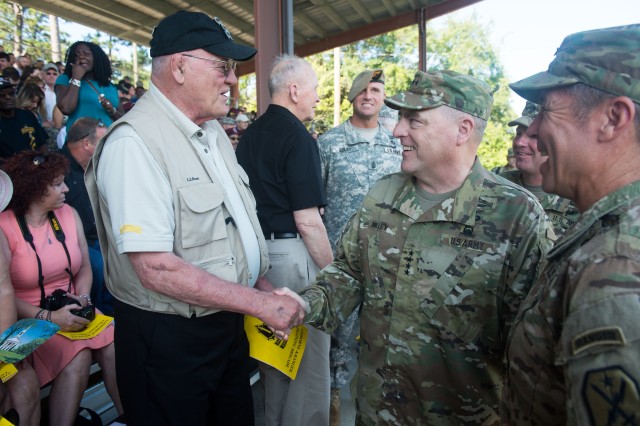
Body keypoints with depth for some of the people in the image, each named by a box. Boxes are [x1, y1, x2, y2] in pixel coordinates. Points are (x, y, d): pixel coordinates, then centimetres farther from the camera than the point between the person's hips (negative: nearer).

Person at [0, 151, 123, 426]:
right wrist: (48, 317, -19)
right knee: (77, 357, -27)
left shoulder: (68, 214, 4)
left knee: (115, 347, -19)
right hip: (31, 319, -4)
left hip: (71, 309, 4)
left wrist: (82, 297, -6)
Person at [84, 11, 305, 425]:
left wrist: (263, 284, 4)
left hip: (230, 323, 8)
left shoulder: (214, 131, 7)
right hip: (169, 339, -8)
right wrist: (260, 303, -23)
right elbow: (156, 269, -28)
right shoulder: (133, 142, -22)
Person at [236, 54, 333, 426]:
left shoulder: (251, 134, 11)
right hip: (292, 253, -9)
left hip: (259, 250, 9)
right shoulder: (299, 137, -15)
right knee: (309, 362, 4)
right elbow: (307, 221, -20)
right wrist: (332, 269, -11)